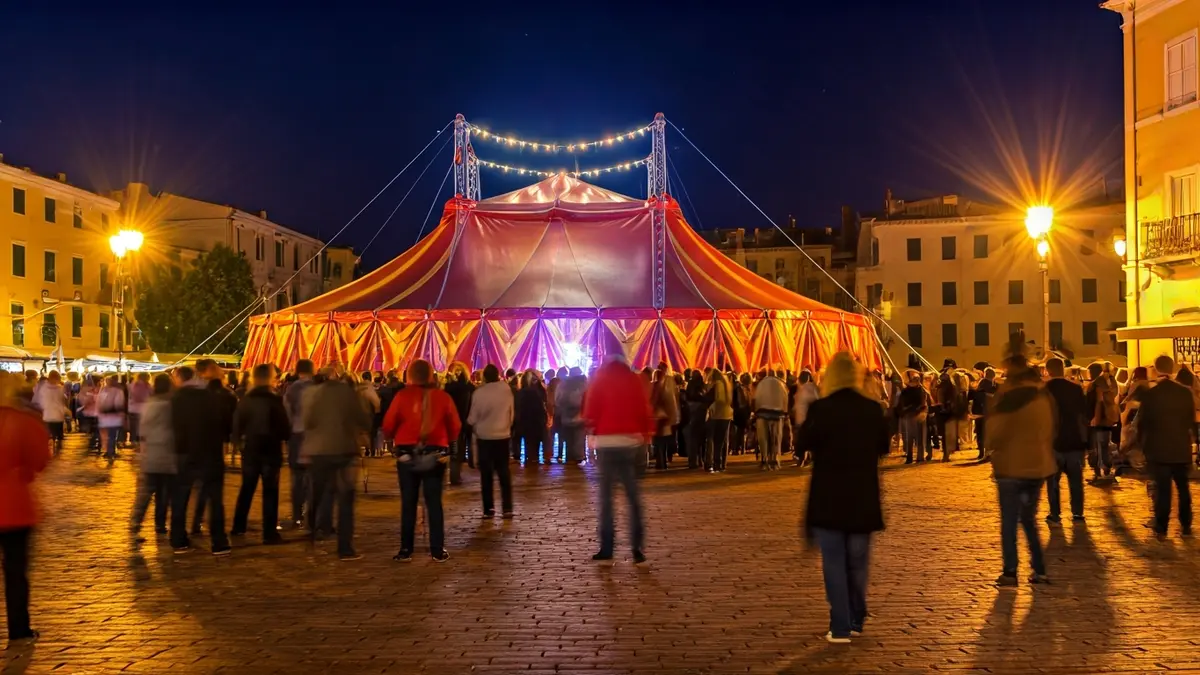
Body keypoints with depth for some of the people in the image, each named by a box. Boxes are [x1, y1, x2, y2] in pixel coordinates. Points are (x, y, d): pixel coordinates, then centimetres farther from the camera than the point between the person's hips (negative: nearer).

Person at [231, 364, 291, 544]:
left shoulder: (244, 400, 0)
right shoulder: (275, 400, -12)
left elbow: (237, 425, 2)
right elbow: (285, 427, -10)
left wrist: (238, 438, 20)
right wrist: (283, 437, 10)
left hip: (250, 449, 4)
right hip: (271, 450, -4)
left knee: (246, 489, 18)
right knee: (270, 492, -1)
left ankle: (238, 526, 25)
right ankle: (269, 533, -3)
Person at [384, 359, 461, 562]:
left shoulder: (402, 396, -9)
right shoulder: (443, 397, -5)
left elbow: (388, 425, -6)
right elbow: (455, 427, 0)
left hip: (407, 454, -1)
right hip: (436, 454, 1)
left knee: (408, 502, 8)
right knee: (434, 502, 7)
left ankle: (406, 550, 10)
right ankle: (438, 551, 7)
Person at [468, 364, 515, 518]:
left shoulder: (479, 393, -11)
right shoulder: (506, 389, -4)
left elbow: (472, 418, -5)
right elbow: (511, 413, 5)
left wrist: (475, 427, 17)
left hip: (484, 437, -2)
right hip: (502, 435, 2)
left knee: (486, 474, 5)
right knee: (504, 472, 9)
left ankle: (488, 509, 6)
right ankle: (507, 508, 5)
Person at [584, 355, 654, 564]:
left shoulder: (599, 380, 4)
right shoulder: (635, 380, 8)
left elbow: (590, 412, -2)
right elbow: (645, 411, 3)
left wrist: (592, 431, 12)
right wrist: (647, 434, 7)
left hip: (606, 442, -1)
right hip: (631, 441, 1)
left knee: (606, 495, 5)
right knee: (633, 495, 4)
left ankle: (606, 547, 3)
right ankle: (637, 547, -3)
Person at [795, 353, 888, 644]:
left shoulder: (820, 409, -16)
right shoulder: (873, 409, -4)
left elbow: (803, 442, -7)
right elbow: (884, 446, 7)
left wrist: (804, 421, 9)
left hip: (829, 498, -3)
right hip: (863, 498, 3)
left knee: (834, 563, 5)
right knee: (857, 562, 17)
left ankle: (840, 627, 4)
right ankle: (856, 621, 28)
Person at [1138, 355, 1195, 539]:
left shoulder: (1150, 394, -12)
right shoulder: (1185, 392, -3)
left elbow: (1142, 422, -5)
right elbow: (1191, 418, 8)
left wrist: (1143, 442, 11)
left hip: (1158, 448, -3)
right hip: (1181, 447, 3)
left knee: (1162, 488, 1)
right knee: (1183, 486, 16)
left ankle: (1161, 528, 2)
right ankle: (1185, 526, 21)